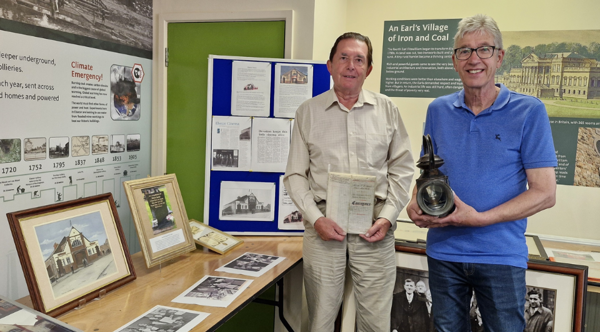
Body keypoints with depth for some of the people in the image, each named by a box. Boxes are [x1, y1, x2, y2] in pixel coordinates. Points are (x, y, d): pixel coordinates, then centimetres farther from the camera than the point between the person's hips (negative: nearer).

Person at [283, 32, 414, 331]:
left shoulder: (387, 110, 8)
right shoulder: (308, 111, 6)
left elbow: (402, 168, 9)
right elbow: (295, 175, 5)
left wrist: (387, 216, -3)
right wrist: (316, 219, -7)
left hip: (374, 227, 1)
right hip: (324, 225, 0)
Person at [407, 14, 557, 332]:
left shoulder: (529, 111, -7)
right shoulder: (438, 110, 3)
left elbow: (544, 193, -10)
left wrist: (479, 218, -21)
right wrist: (415, 205, -9)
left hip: (501, 255, -3)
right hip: (443, 251, 3)